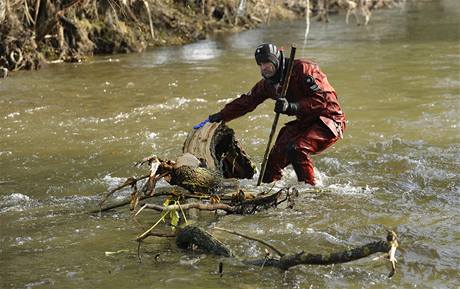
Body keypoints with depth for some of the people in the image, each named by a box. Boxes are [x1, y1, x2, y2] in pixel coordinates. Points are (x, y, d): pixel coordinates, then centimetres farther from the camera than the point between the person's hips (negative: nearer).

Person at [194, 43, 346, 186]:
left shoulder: (303, 69, -20)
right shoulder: (268, 83, 4)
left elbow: (323, 99, -27)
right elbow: (245, 102, 13)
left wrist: (291, 107, -37)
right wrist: (217, 118, 11)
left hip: (329, 121, -8)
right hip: (305, 122, 8)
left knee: (295, 149, -28)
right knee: (276, 155, -1)